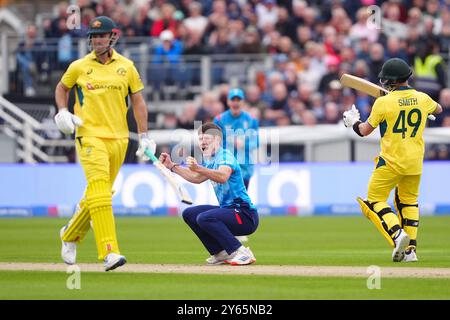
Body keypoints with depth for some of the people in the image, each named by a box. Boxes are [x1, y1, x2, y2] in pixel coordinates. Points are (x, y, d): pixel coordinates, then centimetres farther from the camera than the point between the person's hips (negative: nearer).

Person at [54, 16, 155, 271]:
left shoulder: (126, 67, 7)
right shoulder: (79, 67, 4)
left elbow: (138, 101, 11)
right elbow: (62, 88, 20)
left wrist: (144, 135, 5)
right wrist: (62, 112, 2)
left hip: (118, 138, 3)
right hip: (90, 135, -3)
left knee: (100, 192, 10)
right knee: (99, 189, -18)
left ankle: (71, 235, 35)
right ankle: (110, 252, -26)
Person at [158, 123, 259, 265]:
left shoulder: (225, 156, -13)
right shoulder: (212, 161, 15)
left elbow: (223, 177, -34)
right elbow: (196, 178, 29)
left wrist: (198, 168, -48)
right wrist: (172, 166, 23)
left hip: (245, 215, -10)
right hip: (227, 209, 10)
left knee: (204, 218, -29)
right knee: (189, 214, 13)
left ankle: (242, 253, -25)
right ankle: (221, 253, 9)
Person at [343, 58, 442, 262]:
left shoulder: (383, 102, -10)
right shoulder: (422, 98, 3)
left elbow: (365, 130, -1)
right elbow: (438, 109, 27)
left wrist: (353, 121, 19)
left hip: (391, 161, -5)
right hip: (415, 162, 5)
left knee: (374, 200, 4)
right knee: (409, 201, 19)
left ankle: (397, 234, -20)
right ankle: (410, 249, 11)